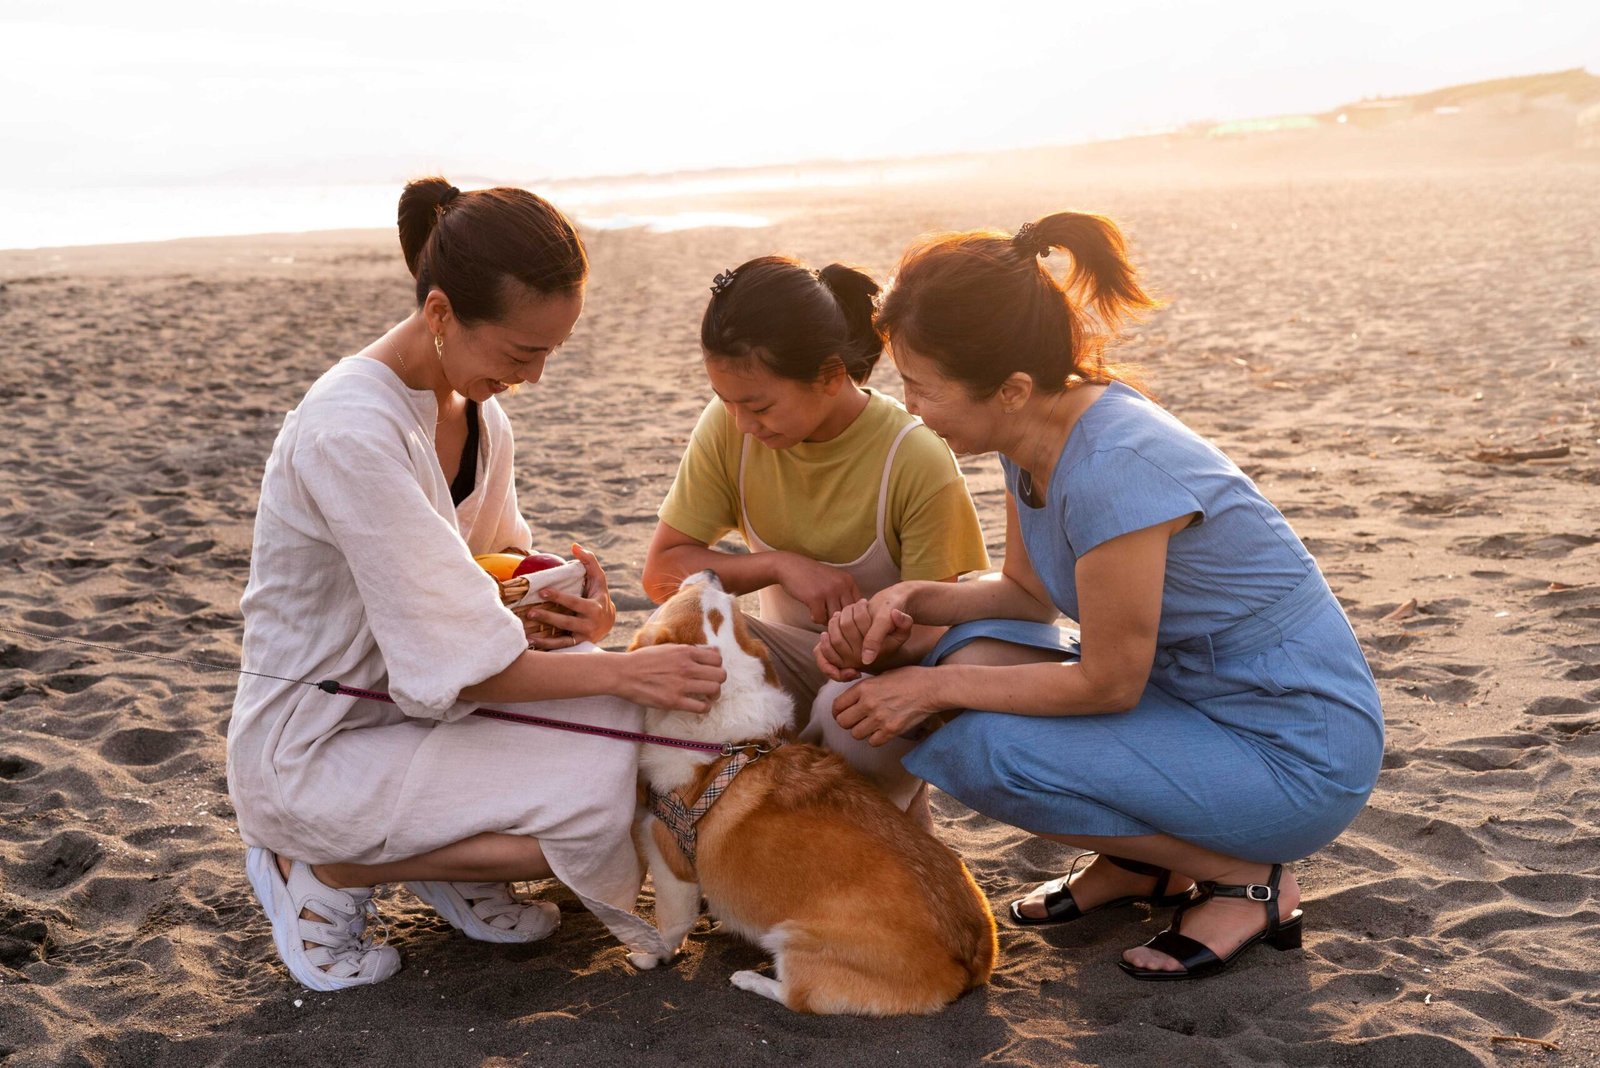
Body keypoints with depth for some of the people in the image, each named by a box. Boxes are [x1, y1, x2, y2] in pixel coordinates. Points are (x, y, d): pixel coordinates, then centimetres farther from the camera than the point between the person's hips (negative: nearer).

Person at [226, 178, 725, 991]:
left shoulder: (473, 405, 0)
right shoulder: (351, 433, -28)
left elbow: (492, 570, 12)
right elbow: (455, 662, -27)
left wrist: (561, 608, -9)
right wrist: (622, 670, -22)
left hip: (411, 704, 8)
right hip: (308, 757, -8)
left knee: (628, 710, -7)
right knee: (600, 793, -23)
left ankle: (453, 869, 9)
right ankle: (323, 871, -3)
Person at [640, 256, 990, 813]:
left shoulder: (917, 460, -23)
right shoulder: (728, 428, -12)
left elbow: (937, 627, -16)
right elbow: (662, 571, -9)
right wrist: (780, 565, -25)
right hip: (793, 650, 3)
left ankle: (897, 799, 0)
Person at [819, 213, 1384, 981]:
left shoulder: (1115, 470, -31)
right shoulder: (1038, 433, -5)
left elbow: (1108, 682, -22)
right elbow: (1030, 592, 8)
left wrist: (938, 689, -15)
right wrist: (912, 600, -9)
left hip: (1298, 758, -8)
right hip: (1188, 688, 9)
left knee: (982, 748, -22)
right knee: (967, 657, -5)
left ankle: (1246, 875, -2)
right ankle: (1147, 859, 12)